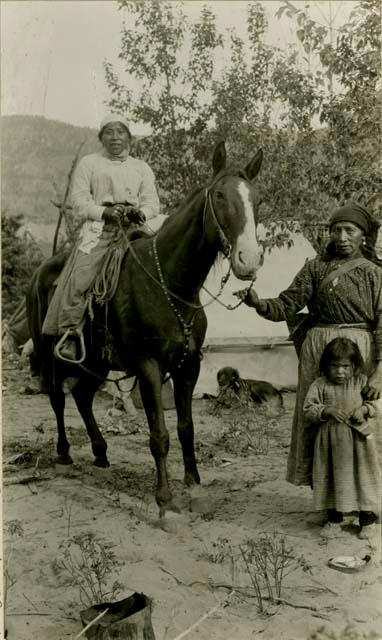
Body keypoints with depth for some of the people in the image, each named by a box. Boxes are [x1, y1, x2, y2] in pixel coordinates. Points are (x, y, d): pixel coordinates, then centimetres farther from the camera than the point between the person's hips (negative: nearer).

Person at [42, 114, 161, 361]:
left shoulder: (142, 168, 22)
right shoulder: (89, 163, 14)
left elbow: (153, 203, 12)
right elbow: (79, 202, 5)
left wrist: (141, 213, -11)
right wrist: (104, 212, -13)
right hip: (99, 229, -2)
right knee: (80, 277, -21)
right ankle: (70, 333, -12)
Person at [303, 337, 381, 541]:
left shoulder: (361, 382, 0)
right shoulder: (319, 385, -3)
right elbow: (308, 410, -7)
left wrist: (364, 409, -14)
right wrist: (327, 411, -23)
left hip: (358, 439, 0)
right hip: (330, 440, 0)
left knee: (362, 477, 6)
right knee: (331, 478, 8)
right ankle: (334, 520, 23)